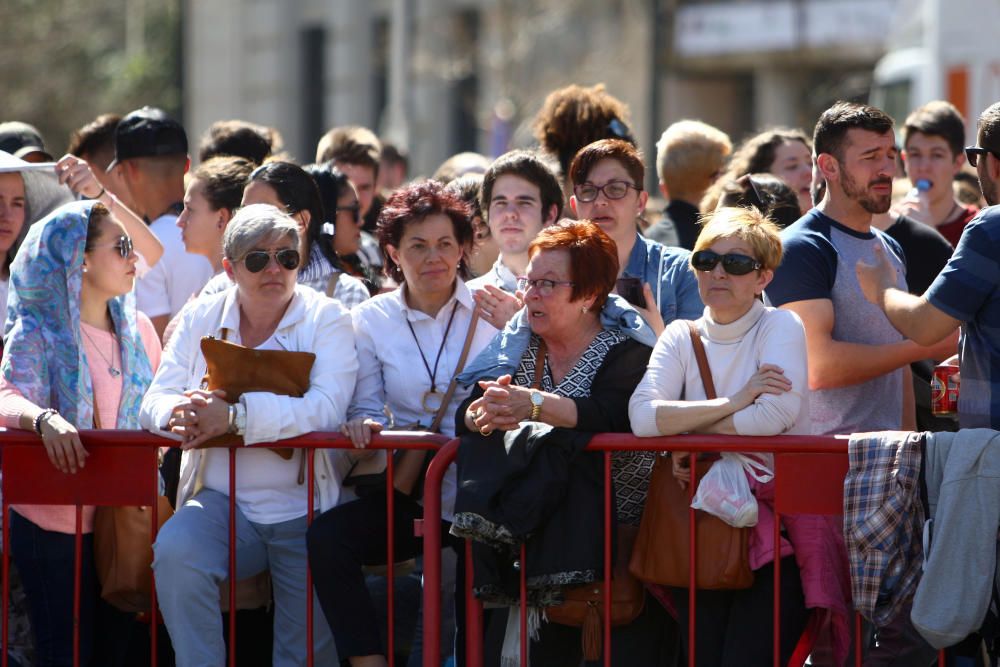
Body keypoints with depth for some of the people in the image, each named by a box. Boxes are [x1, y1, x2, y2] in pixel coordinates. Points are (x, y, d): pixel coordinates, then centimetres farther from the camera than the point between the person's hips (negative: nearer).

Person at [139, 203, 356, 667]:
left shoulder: (326, 318, -1)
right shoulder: (201, 319, 10)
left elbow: (326, 408, -17)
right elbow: (155, 401, 4)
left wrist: (234, 416, -28)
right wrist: (180, 414, -22)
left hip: (305, 509, -2)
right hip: (223, 502, 2)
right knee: (174, 552, -30)